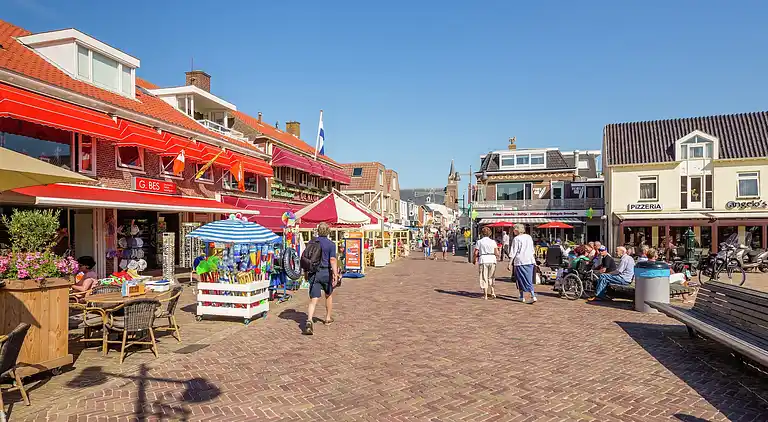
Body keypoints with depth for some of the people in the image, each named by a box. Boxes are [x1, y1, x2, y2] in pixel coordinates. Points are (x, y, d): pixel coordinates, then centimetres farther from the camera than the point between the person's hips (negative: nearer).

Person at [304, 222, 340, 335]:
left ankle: (309, 321, -25)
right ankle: (328, 318, 34)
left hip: (313, 273, 2)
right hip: (326, 272, -2)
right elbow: (332, 260, -16)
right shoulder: (331, 244, -6)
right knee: (329, 295, 22)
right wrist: (335, 275, -19)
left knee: (313, 300, -3)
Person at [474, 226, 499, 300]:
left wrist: (475, 260, 12)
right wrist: (497, 257, 21)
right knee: (491, 278, 18)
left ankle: (485, 295, 6)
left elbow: (476, 253, -4)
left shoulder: (479, 242, -1)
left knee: (484, 278, 5)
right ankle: (493, 292, 10)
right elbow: (497, 253, 0)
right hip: (492, 260, 2)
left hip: (483, 260, -2)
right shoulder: (493, 241, 4)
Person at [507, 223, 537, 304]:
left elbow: (513, 253, -13)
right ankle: (533, 296, 2)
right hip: (530, 261, 6)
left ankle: (522, 297, 8)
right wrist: (534, 260, 28)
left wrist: (510, 264, -12)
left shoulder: (516, 239, -10)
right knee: (529, 280, 9)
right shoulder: (529, 237, 10)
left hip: (520, 262, -6)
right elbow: (532, 250, 18)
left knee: (521, 279, 5)